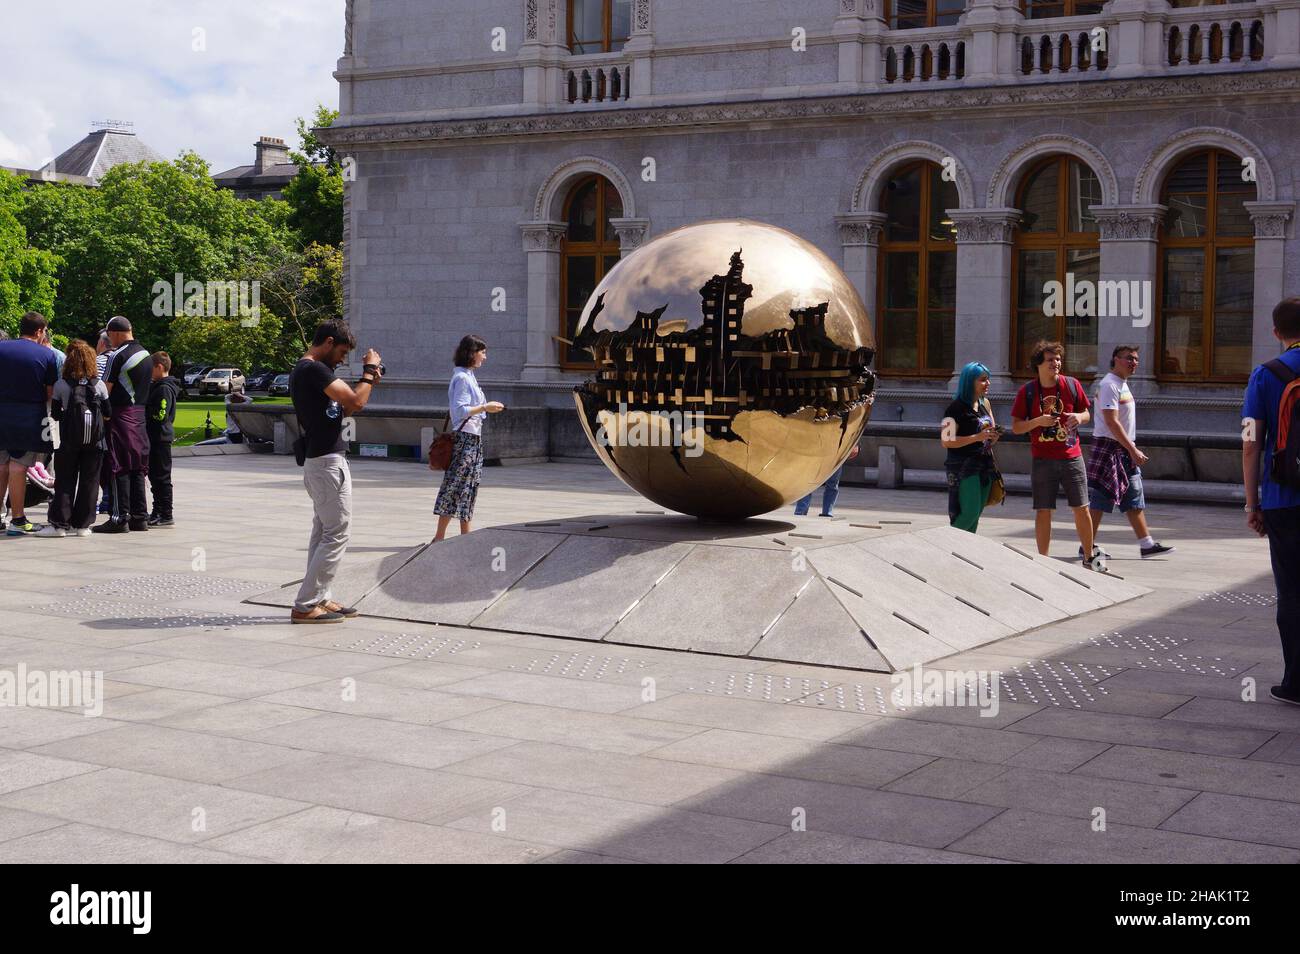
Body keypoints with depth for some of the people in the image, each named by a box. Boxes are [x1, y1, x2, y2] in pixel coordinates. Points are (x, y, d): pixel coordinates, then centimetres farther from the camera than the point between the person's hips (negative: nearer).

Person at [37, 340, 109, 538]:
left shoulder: (61, 385, -5)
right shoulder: (99, 385, -1)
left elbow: (55, 414, 0)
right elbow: (107, 414, 2)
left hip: (69, 440, -1)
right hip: (95, 441, 1)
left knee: (65, 481, 6)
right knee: (89, 481, 6)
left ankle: (59, 523, 2)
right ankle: (82, 524, 6)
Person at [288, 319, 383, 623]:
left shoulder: (303, 370, 16)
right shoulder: (314, 370, -17)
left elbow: (345, 408, 19)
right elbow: (355, 402, -23)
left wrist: (370, 380, 10)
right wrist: (369, 370, -9)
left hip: (318, 461, 11)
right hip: (328, 461, -11)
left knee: (323, 533, 14)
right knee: (337, 533, -7)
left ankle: (318, 599, 18)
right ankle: (305, 606, -6)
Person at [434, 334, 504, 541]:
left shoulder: (468, 376, 16)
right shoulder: (462, 378, -14)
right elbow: (460, 411, -20)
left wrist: (487, 407, 13)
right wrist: (485, 407, -17)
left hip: (473, 438, 10)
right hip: (465, 437, -10)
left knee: (469, 487, 11)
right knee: (456, 487, -8)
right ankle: (439, 537, -5)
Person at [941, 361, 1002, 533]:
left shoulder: (985, 404, 13)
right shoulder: (956, 408, -11)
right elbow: (946, 440, -18)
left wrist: (994, 435, -1)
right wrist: (978, 437, -21)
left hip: (984, 466, 8)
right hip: (963, 466, -8)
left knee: (975, 513, 8)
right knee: (969, 512, -15)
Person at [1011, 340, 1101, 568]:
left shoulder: (1072, 385, 1)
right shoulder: (1027, 391, -3)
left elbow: (1086, 413, 11)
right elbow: (1016, 427, -1)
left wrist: (1079, 417, -12)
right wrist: (1038, 421, -18)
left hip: (1071, 456, 1)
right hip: (1042, 460, -1)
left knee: (1081, 508, 3)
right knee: (1043, 511, 1)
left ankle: (1089, 557, 18)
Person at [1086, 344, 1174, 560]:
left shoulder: (1123, 384, 17)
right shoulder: (1109, 385, -14)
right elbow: (1111, 422, -21)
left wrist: (1132, 450, 17)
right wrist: (1133, 450, -23)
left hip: (1124, 450, 10)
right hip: (1108, 447, -10)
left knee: (1134, 500, 9)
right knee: (1100, 499, -5)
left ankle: (1147, 544, 11)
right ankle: (1088, 546, 1)